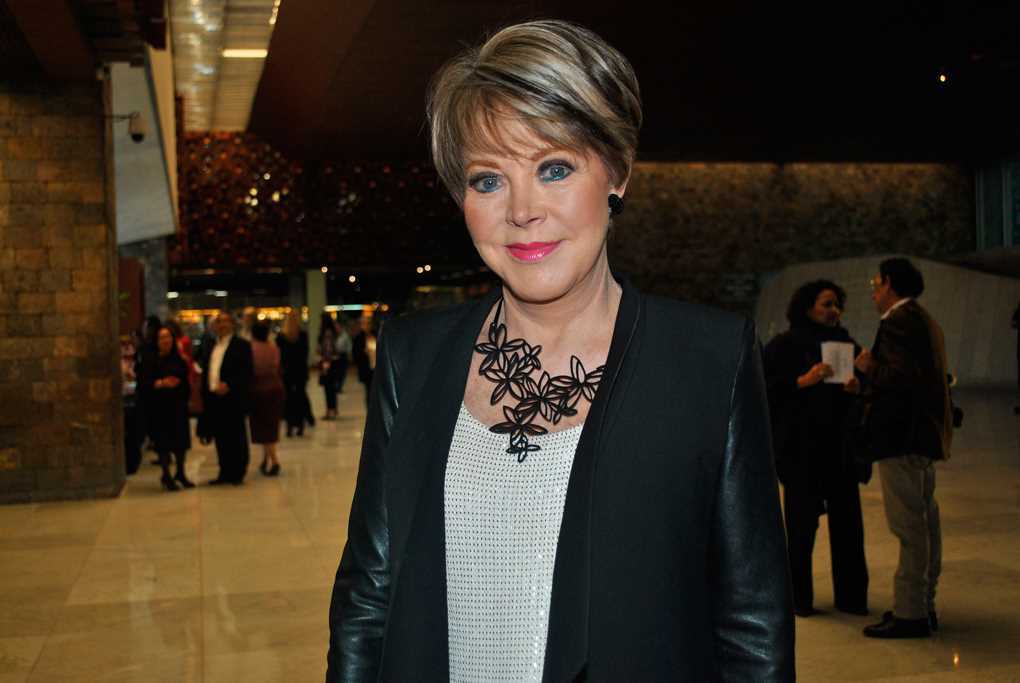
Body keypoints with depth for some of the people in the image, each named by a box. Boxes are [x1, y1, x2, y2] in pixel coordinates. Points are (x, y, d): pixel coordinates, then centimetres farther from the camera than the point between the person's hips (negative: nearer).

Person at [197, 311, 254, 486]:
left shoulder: (241, 345, -4)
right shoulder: (211, 348, 17)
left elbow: (246, 372, -12)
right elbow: (206, 374, 19)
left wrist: (229, 385, -21)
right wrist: (204, 396, 11)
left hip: (233, 399, -6)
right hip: (214, 398, 6)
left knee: (236, 437, 0)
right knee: (220, 438, 9)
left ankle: (238, 473, 8)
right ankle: (225, 472, 17)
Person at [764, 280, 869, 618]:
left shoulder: (848, 346, 13)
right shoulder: (784, 345, 0)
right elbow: (766, 388, -9)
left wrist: (857, 388, -8)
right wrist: (803, 381, -21)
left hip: (840, 447, 4)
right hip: (800, 448, -4)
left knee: (847, 521, 3)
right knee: (802, 521, -1)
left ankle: (851, 595, 15)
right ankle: (799, 597, 11)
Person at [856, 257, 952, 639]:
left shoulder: (899, 320, -13)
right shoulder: (924, 321, 20)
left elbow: (904, 376, -25)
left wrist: (870, 369, -9)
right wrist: (873, 373, 17)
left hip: (903, 437, -11)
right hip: (924, 434, 11)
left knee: (909, 526, -8)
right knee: (924, 522, 14)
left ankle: (910, 614, -5)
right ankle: (923, 605, 22)